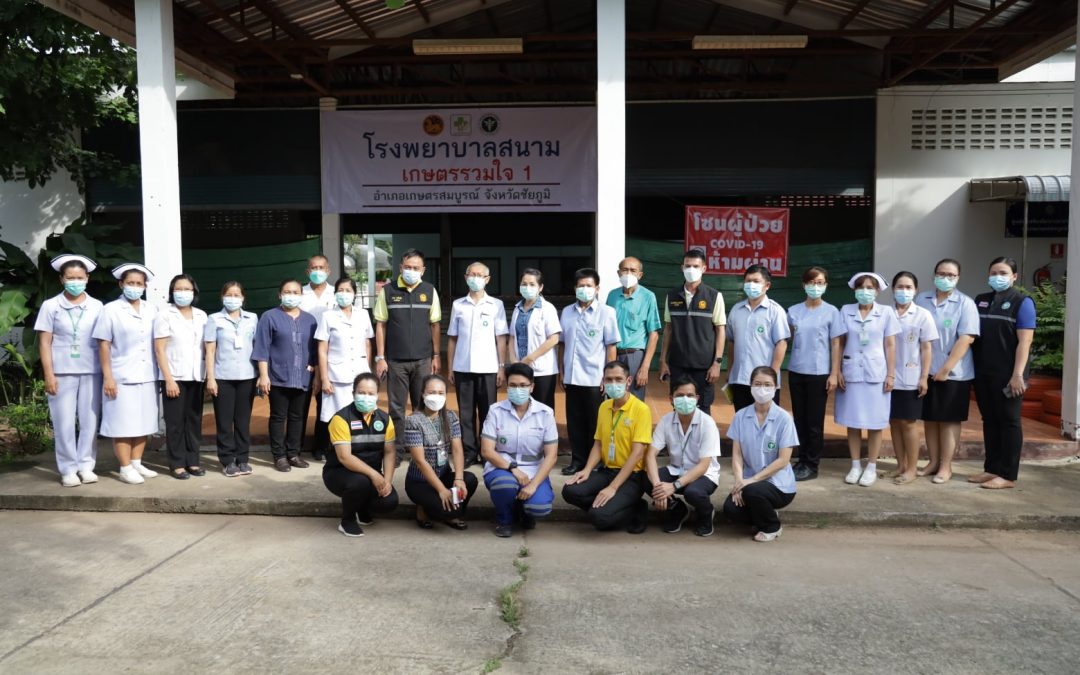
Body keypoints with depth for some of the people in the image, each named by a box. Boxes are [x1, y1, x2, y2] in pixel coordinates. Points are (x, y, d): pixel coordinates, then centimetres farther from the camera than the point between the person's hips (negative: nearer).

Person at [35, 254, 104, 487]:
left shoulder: (97, 307, 6)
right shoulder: (51, 306, 3)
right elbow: (44, 342, 1)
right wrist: (48, 374, -6)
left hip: (91, 372, 1)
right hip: (62, 373, -1)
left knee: (89, 421, 5)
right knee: (64, 423, 2)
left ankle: (86, 465, 14)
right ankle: (68, 469, 10)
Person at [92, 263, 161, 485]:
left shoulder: (152, 311, 9)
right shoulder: (111, 310, -2)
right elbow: (103, 345, -4)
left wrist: (161, 373, 9)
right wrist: (107, 377, -10)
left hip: (147, 377, 4)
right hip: (122, 378, -4)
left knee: (143, 423, 10)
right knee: (123, 424, 0)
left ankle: (136, 463, 21)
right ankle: (125, 468, 7)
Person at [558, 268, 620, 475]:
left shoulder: (606, 313, -2)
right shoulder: (566, 312, 8)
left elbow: (611, 347, -3)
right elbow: (562, 344, 13)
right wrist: (562, 372, 9)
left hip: (594, 378, -3)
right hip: (572, 377, 3)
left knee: (594, 423, 5)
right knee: (574, 422, 9)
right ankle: (578, 460, 20)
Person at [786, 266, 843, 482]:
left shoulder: (831, 312, 0)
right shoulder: (793, 311, 7)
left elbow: (835, 344, -2)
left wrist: (834, 374, -6)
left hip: (819, 373, -3)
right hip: (796, 372, 3)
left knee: (815, 421, 1)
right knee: (799, 418, 9)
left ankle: (812, 465, 10)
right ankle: (802, 461, 19)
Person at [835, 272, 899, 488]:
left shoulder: (886, 312, 1)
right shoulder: (846, 311, 3)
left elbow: (890, 345, 1)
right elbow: (839, 343, 5)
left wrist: (891, 374, -3)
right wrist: (837, 371, -1)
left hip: (876, 374, -1)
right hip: (851, 373, 1)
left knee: (875, 423, 4)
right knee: (852, 422, 6)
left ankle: (871, 468, 15)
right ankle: (855, 466, 17)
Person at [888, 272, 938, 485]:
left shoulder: (922, 315, -2)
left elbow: (926, 348, -2)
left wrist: (924, 377, -7)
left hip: (910, 379, -3)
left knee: (908, 422, 4)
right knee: (894, 421, 9)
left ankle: (911, 468, 13)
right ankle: (900, 465, 20)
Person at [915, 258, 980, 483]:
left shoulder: (965, 304, -7)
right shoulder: (921, 300, 5)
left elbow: (966, 338, -14)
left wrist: (946, 368, -18)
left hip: (954, 373, -4)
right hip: (926, 371, 4)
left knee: (949, 420, 4)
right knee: (929, 418, 11)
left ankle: (945, 466, 13)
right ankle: (933, 462, 23)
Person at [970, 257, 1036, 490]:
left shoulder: (1022, 302, -4)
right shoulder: (980, 301, 12)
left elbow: (1024, 341, -10)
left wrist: (1017, 374, -17)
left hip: (1007, 375, -5)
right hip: (983, 373, 5)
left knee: (1009, 422, 2)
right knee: (989, 421, 11)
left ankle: (1008, 475, 7)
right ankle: (991, 468, 20)